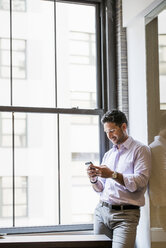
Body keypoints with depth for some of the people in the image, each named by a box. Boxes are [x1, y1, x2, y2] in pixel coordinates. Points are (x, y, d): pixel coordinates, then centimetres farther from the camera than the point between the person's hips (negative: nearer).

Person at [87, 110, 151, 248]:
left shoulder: (140, 150, 1)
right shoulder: (108, 155, 20)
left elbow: (140, 181, -13)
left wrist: (113, 175, -18)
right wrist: (93, 179, -4)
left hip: (125, 215, -5)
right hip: (101, 210, 6)